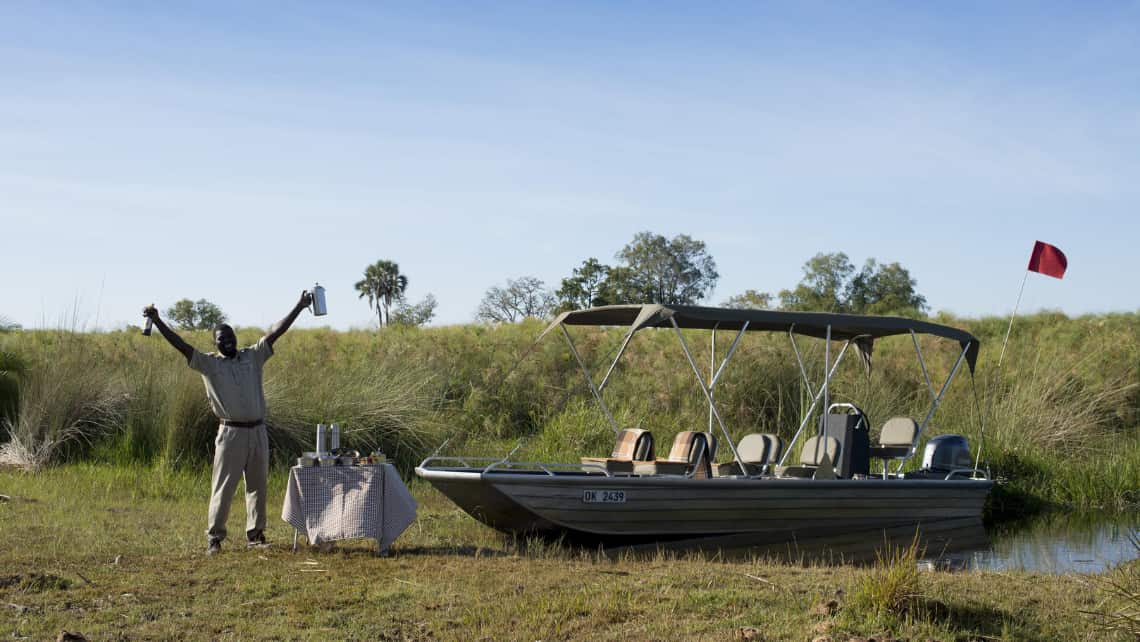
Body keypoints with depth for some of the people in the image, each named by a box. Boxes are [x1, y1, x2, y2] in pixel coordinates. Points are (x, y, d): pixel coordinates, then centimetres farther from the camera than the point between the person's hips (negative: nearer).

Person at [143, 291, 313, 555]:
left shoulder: (253, 356, 8)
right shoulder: (209, 363, 0)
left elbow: (275, 332, 4)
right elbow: (181, 345, -8)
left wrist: (299, 307, 0)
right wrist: (157, 321, -17)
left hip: (258, 432, 3)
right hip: (231, 434, -3)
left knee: (258, 486, 10)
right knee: (222, 488, -3)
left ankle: (255, 534, 21)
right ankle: (214, 538, 2)